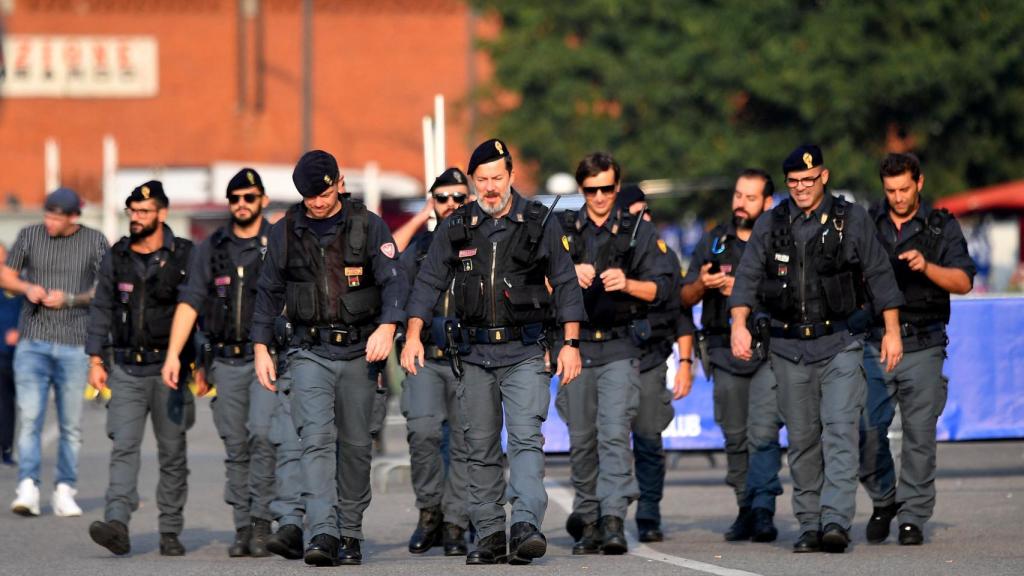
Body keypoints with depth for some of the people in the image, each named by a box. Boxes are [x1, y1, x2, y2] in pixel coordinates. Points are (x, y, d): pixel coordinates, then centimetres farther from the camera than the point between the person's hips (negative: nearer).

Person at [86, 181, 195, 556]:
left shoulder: (185, 257, 1)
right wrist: (96, 359, 4)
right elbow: (101, 310, 12)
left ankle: (171, 532, 11)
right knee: (124, 447, -12)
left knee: (172, 453, 4)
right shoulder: (116, 259, 9)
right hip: (127, 369, 1)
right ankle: (117, 523, -23)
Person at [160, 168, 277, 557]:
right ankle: (242, 528, 10)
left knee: (262, 434, -18)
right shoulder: (211, 248, 10)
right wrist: (174, 354, -4)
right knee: (235, 447, 5)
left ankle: (261, 523, -12)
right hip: (226, 360, 3)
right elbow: (189, 302, 5)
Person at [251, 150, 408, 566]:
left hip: (359, 351, 0)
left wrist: (387, 326, -26)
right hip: (310, 352, 0)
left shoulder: (368, 226, -1)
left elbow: (394, 280, -9)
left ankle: (350, 533, 17)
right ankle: (324, 535, -24)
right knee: (316, 439, -15)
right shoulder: (286, 232, 5)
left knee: (355, 445, 6)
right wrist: (261, 348, 7)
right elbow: (268, 292, 12)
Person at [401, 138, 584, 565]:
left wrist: (571, 343, -2)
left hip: (525, 353, -3)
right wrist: (413, 335, -4)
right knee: (480, 447, 5)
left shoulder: (539, 223, 1)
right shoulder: (456, 228, 5)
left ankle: (526, 526, -27)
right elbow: (429, 282, 7)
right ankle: (489, 535, 11)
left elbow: (565, 284, 4)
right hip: (475, 353, 3)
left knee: (526, 438, -17)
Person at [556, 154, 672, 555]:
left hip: (619, 348, -2)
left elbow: (661, 287, 3)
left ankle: (613, 520, -21)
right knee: (581, 440, 5)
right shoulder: (562, 230, 10)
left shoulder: (639, 231, 8)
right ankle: (587, 520, 15)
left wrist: (627, 283, -15)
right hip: (575, 345, 2)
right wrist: (569, 275, -15)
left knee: (614, 433, -15)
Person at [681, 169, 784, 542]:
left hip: (770, 352, -3)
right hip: (726, 352, 4)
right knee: (735, 438, 6)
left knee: (763, 433, -15)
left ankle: (763, 511, -17)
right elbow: (686, 298, 14)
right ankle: (746, 510, 14)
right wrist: (702, 284, -8)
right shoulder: (714, 242, 14)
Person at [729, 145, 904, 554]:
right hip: (790, 347, 3)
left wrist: (892, 330, 0)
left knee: (840, 431, -15)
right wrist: (739, 324, -15)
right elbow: (747, 278, 1)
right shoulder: (769, 225, 7)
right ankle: (809, 525, 11)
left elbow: (879, 275, 5)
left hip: (841, 343, -3)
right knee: (802, 440, 6)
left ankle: (836, 521, -22)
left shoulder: (851, 220, 3)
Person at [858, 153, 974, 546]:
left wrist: (927, 267, -17)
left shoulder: (943, 227, 8)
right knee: (866, 428, -9)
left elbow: (963, 282, -1)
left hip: (922, 347, -1)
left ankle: (913, 517, 3)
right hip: (874, 344, 1)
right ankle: (884, 499, 14)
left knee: (919, 434, -4)